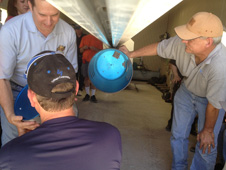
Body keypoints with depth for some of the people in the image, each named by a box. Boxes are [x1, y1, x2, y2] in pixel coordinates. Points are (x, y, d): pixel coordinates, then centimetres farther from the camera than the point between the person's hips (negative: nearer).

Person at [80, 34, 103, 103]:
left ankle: (93, 96, 2)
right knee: (86, 78, 6)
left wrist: (95, 49, -18)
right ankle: (87, 94, 15)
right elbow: (81, 50, 12)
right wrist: (84, 48, -10)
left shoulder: (99, 39, 3)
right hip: (86, 60, 2)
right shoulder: (84, 38, 10)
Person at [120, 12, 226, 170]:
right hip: (186, 90, 4)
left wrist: (208, 130, -12)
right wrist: (131, 54, 2)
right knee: (178, 134, 13)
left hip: (209, 98, -4)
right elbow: (158, 47, -10)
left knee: (206, 145, -3)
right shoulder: (181, 43, -30)